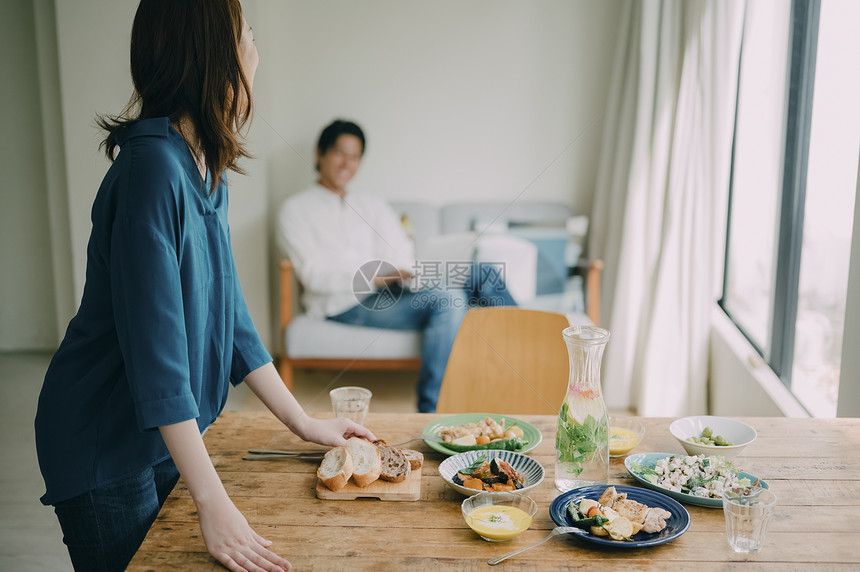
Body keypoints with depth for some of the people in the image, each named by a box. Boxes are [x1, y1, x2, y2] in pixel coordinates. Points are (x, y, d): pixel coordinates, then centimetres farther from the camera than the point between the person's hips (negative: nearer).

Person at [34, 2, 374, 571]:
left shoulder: (208, 176, 2)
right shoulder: (153, 167, -27)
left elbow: (228, 314, 7)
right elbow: (157, 352, -30)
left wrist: (304, 423, 7)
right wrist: (215, 506, -28)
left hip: (166, 439, 8)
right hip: (104, 449, -8)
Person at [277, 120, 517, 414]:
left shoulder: (373, 205, 24)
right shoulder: (296, 209, 8)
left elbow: (401, 257, 9)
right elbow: (313, 275, -7)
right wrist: (376, 278, -22)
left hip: (391, 290, 6)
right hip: (346, 304, -6)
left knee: (482, 274, -14)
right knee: (448, 299, -31)